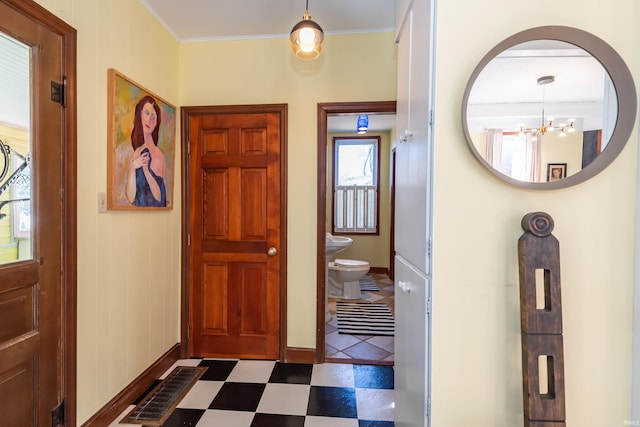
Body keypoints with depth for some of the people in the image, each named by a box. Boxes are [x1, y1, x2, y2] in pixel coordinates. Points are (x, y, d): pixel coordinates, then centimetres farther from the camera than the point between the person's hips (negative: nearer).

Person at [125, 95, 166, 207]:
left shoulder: (158, 154, -7)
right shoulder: (136, 153, 5)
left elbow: (159, 197, -10)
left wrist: (145, 168, -16)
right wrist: (132, 168, -11)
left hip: (154, 209, -3)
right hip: (136, 209, 3)